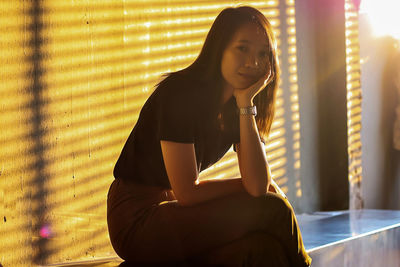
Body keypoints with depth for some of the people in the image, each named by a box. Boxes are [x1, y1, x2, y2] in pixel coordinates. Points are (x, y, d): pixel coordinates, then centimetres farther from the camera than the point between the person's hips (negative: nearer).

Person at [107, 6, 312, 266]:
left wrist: (246, 105, -14)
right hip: (137, 219, -7)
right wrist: (245, 185, -4)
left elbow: (259, 185, -11)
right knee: (272, 210, -17)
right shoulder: (180, 93, -19)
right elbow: (188, 192, -20)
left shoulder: (239, 106, 4)